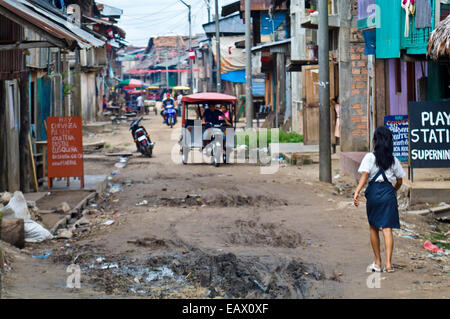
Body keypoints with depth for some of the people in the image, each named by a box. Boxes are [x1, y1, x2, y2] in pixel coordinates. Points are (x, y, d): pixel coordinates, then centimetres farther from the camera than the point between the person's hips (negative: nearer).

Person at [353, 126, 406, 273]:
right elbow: (399, 181, 10)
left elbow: (365, 175, -17)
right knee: (387, 229, -1)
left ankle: (377, 263, 19)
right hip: (389, 192, 1)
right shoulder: (394, 160, 5)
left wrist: (357, 192, -23)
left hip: (373, 192, -1)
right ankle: (388, 263, -13)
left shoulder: (370, 157, -5)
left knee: (374, 228, 13)